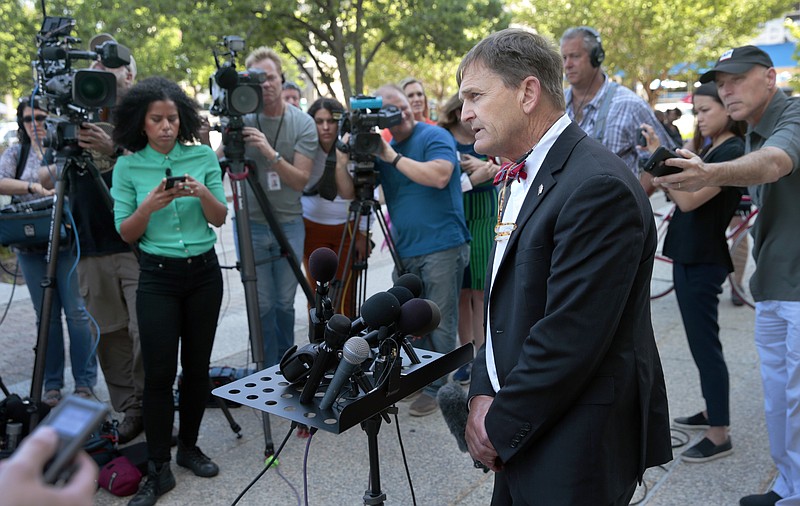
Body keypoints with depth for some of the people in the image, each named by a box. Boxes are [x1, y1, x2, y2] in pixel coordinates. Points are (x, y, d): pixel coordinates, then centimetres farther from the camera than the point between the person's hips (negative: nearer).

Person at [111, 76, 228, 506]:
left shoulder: (203, 157, 1)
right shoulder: (128, 167, -1)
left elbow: (220, 219, -1)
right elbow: (126, 233, -2)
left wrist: (202, 193, -21)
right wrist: (148, 205, -21)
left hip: (204, 273, 2)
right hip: (157, 277, -1)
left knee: (197, 365, 9)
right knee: (159, 372, -4)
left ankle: (188, 446, 27)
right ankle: (158, 470, 7)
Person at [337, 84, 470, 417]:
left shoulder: (434, 136, -4)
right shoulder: (380, 147, 13)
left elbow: (439, 177, -24)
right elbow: (348, 193, 9)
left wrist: (393, 157, -18)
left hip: (442, 247, -6)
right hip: (405, 251, 6)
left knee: (439, 323, -1)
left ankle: (435, 387, 10)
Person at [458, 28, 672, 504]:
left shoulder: (598, 187, -22)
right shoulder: (523, 176, 8)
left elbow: (569, 336, -24)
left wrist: (501, 427, -13)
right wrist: (483, 394, 0)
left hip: (578, 449, -8)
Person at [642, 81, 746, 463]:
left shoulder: (733, 152, -15)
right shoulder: (711, 149, 14)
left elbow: (689, 200, -23)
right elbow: (678, 194, 10)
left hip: (703, 261, -10)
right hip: (689, 255, 10)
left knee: (705, 344, -4)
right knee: (701, 341, 18)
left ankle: (719, 435, 6)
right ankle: (712, 411, 32)